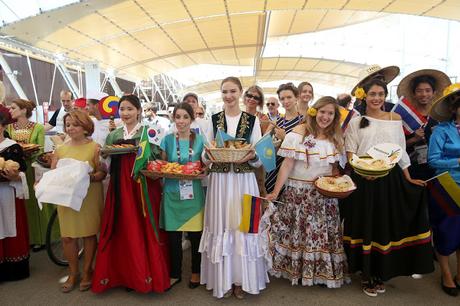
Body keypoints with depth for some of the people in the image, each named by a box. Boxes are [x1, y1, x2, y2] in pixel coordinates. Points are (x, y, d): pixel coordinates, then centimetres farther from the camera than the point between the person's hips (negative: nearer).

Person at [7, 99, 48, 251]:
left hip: (33, 169, -4)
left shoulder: (38, 127, -5)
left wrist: (30, 153, -24)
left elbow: (41, 150, -7)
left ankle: (39, 238, 15)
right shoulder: (9, 127, 7)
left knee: (34, 202, 3)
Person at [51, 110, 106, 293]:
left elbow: (102, 173, -8)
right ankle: (73, 273, 27)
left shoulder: (94, 147, -4)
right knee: (67, 236, 6)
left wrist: (89, 177, -26)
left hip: (89, 198, -3)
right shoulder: (60, 150, 8)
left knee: (89, 234, 8)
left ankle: (87, 271, 27)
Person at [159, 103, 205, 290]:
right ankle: (175, 273, 28)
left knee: (195, 235, 7)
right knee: (173, 236, 8)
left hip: (194, 193, -1)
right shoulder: (167, 140, 3)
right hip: (172, 193, 1)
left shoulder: (200, 140, 1)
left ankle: (196, 272, 29)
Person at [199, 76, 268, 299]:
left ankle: (241, 280, 22)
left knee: (242, 227, 4)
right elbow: (205, 157, 7)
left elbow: (260, 159, 2)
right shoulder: (214, 119, 6)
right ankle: (223, 280, 22)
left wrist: (251, 156, -20)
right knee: (221, 228, 5)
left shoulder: (252, 120, 3)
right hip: (219, 181, 1)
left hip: (244, 182, -1)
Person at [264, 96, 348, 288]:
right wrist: (275, 192, -18)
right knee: (299, 230, 7)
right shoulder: (299, 133, -9)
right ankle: (296, 268, 27)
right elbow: (287, 165, -13)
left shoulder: (335, 138, 7)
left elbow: (334, 167, 15)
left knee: (323, 233, 10)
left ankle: (325, 271, 30)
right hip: (299, 192, -4)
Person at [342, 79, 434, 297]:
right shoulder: (355, 122, 4)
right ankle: (366, 275, 18)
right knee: (365, 225, 3)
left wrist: (408, 178, 7)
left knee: (386, 224, 7)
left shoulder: (395, 119, 9)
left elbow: (401, 151, 11)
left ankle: (380, 274, 24)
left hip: (390, 179, 2)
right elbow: (350, 152, 0)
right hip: (363, 180, -2)